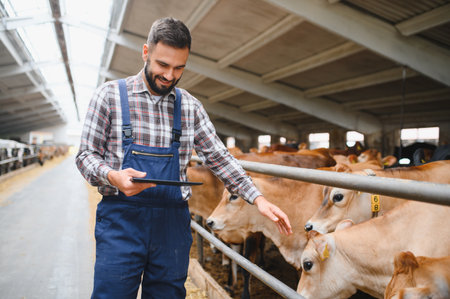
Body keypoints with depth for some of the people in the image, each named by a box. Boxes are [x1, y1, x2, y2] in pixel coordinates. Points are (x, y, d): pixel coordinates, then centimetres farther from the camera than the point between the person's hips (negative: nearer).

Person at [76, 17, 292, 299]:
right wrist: (113, 177, -22)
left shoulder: (190, 107, 8)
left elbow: (218, 157, 9)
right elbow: (86, 155, 1)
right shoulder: (110, 95, 0)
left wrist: (258, 198, -1)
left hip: (173, 222, 3)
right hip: (121, 220, -2)